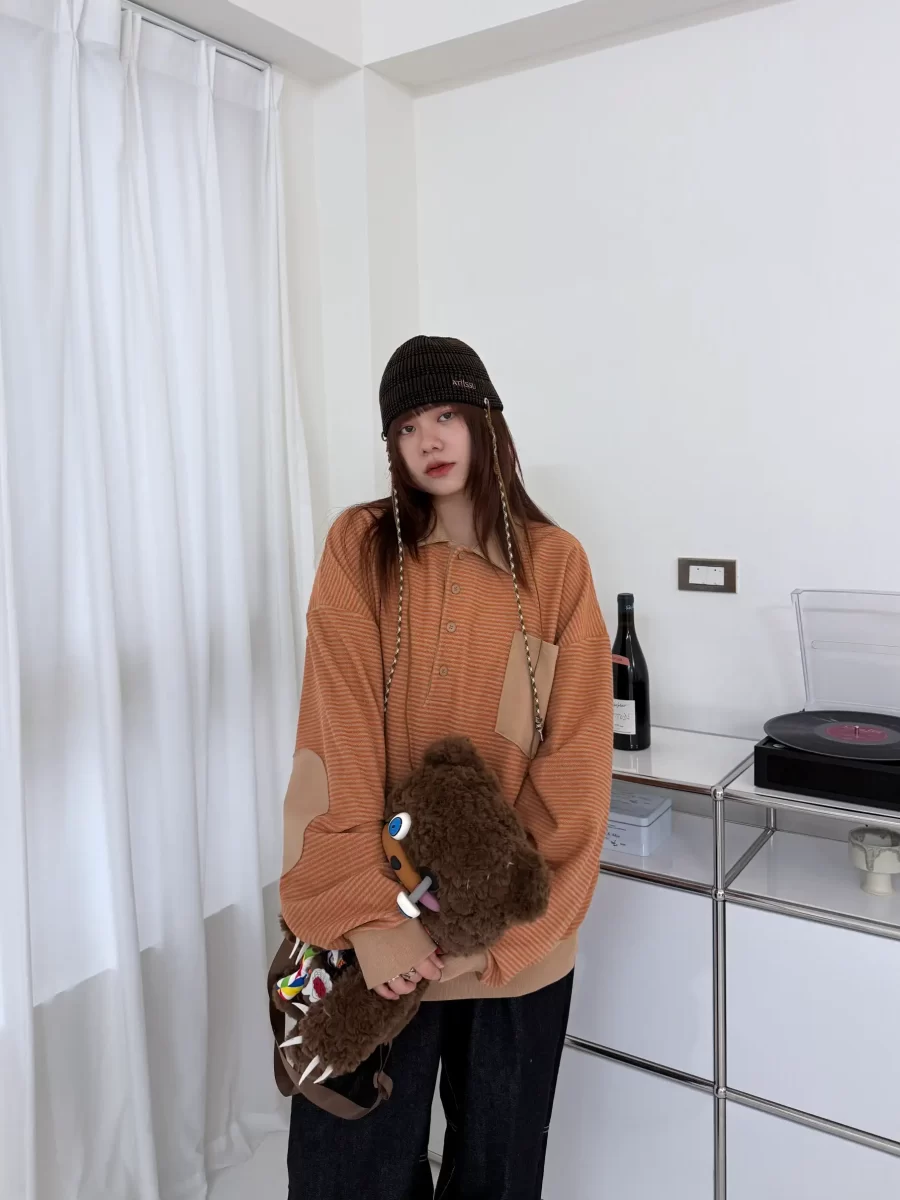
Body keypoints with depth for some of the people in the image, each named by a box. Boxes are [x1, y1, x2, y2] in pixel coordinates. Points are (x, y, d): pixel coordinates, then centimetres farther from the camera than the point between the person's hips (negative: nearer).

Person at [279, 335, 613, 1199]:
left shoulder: (555, 562, -4)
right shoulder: (359, 547, -5)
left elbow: (577, 762, -7)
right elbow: (339, 740, -12)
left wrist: (505, 925, -14)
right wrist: (369, 912, -20)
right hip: (383, 925, 0)